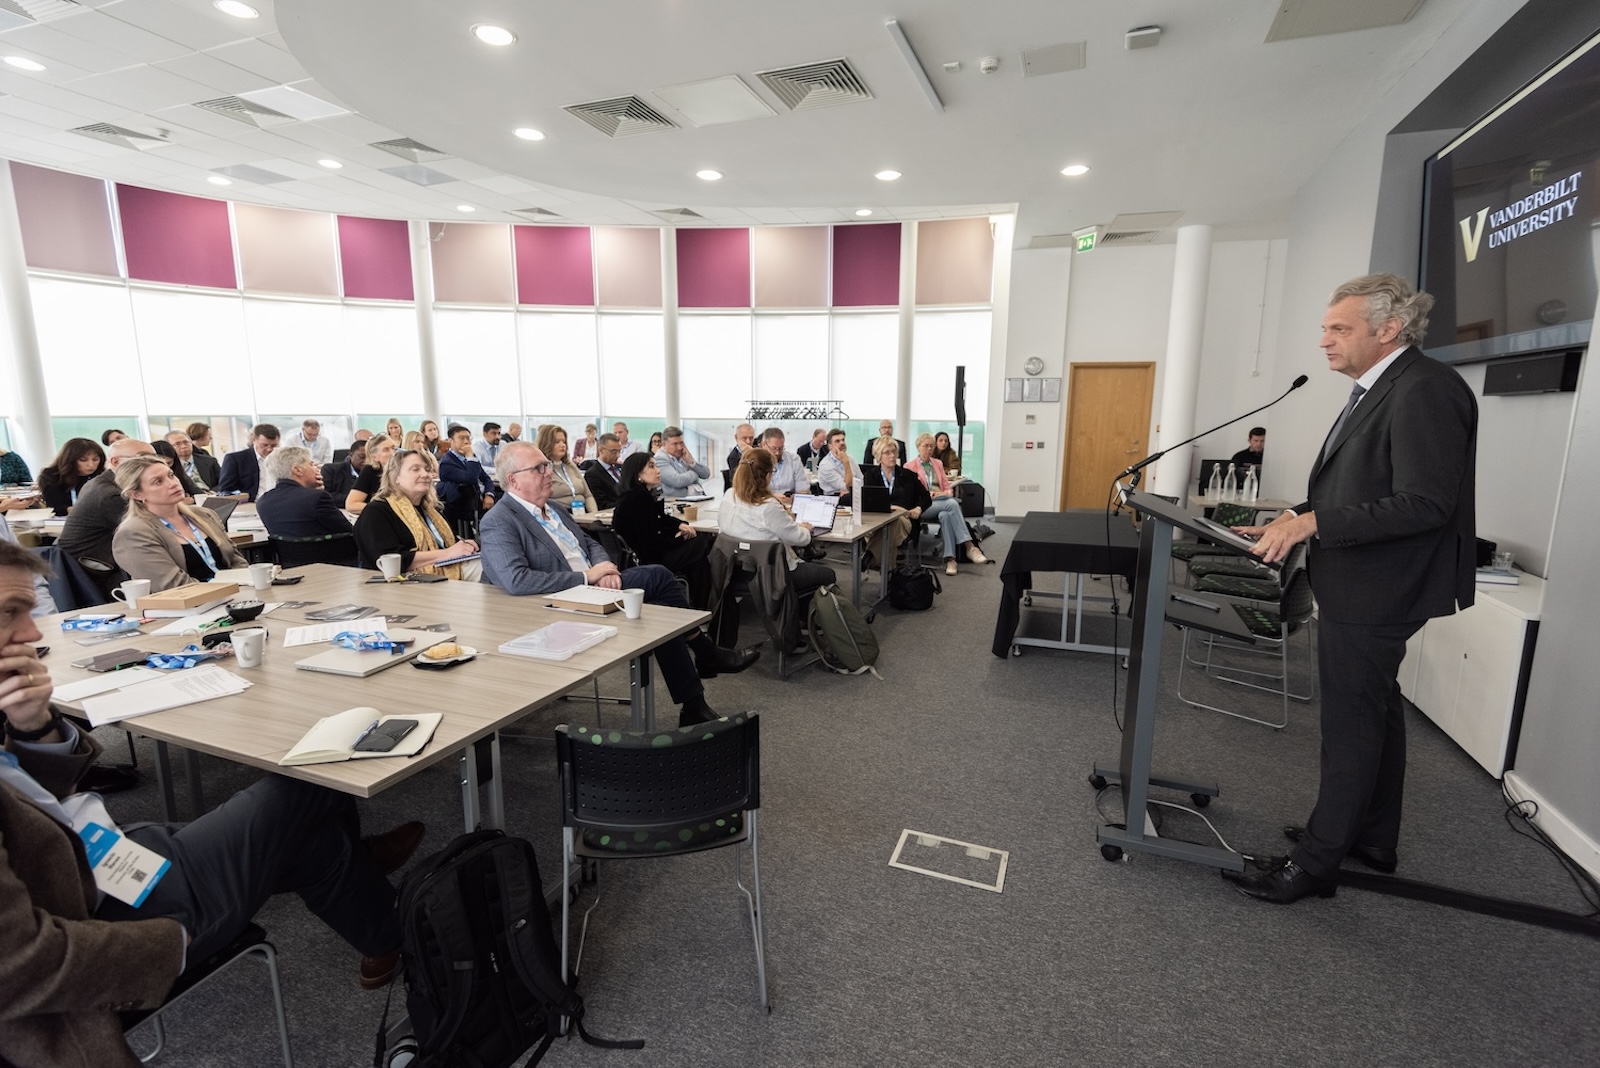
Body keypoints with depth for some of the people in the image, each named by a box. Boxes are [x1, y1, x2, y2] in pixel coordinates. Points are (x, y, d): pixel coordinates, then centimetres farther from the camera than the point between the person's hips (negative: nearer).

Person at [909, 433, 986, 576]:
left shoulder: (938, 463, 24)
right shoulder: (910, 466, 9)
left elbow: (947, 487, 20)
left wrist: (943, 494, -4)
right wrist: (928, 495, -15)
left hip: (942, 503, 4)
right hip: (923, 505, -4)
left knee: (945, 515, -36)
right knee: (952, 504, -35)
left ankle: (950, 558, -42)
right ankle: (969, 547, -40)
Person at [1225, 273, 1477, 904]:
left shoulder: (1424, 390, -18)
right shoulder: (1375, 391, 11)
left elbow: (1426, 504, -25)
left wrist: (1313, 521, -25)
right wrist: (1298, 519, 3)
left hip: (1376, 592, -10)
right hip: (1360, 587, 10)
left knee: (1351, 724, 0)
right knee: (1376, 711, 20)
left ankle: (1316, 862, 14)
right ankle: (1373, 839, 38)